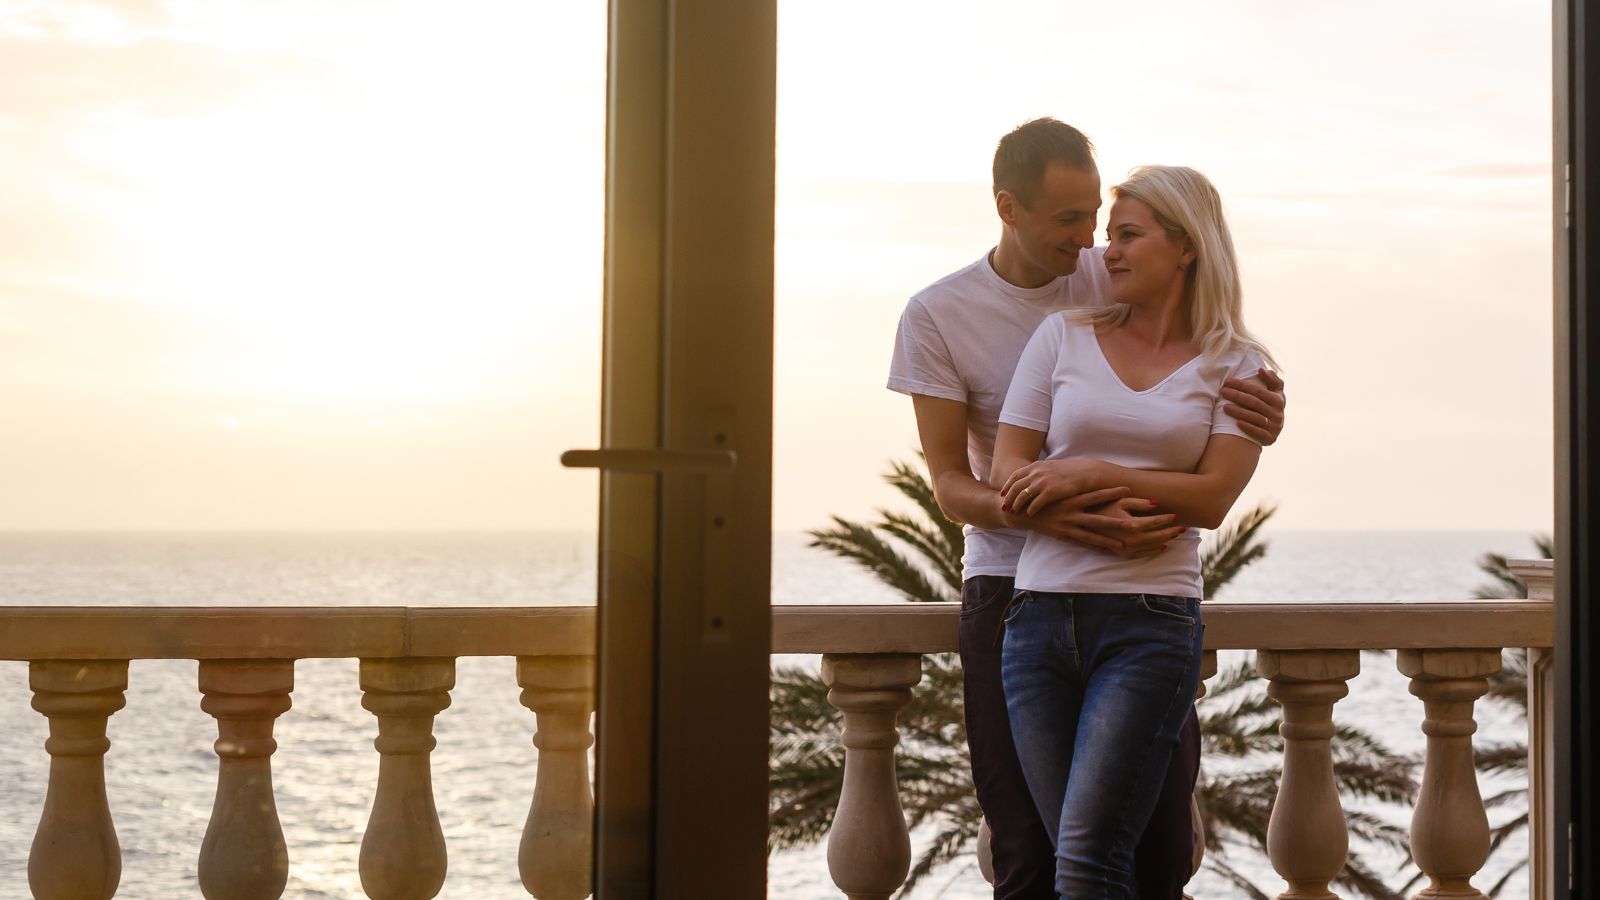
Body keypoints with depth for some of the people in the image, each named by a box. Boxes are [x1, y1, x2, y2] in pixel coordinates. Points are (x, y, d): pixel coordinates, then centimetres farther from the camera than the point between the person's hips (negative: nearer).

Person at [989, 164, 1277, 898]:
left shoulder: (1236, 367, 7)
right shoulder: (1064, 336, 11)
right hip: (1040, 617, 3)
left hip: (1150, 623, -3)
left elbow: (1213, 497, -4)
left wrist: (1091, 473, -11)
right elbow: (1008, 474, 6)